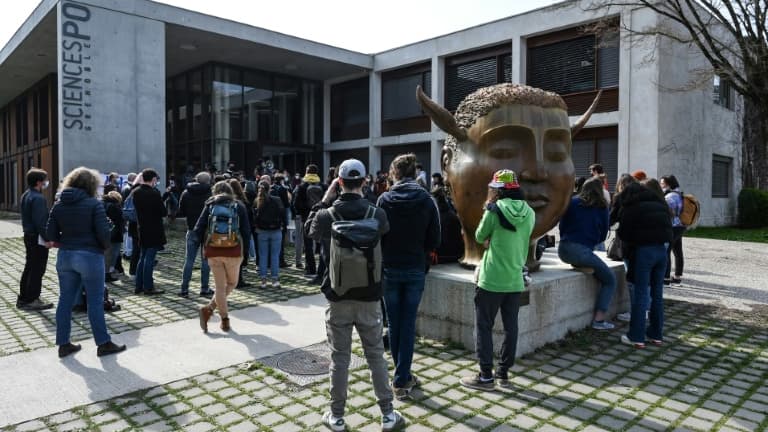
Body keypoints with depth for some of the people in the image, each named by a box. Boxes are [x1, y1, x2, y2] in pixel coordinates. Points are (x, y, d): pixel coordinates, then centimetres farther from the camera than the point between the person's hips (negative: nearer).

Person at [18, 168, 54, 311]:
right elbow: (40, 222, -24)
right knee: (37, 270, -2)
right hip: (38, 238, -10)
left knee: (29, 268, 17)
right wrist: (48, 238, -21)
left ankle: (23, 298, 25)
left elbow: (27, 218, 18)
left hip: (28, 236, 10)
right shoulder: (38, 198, -20)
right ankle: (32, 300, 3)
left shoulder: (25, 196, 12)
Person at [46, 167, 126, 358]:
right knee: (95, 302, 2)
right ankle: (103, 343, 10)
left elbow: (51, 235, 4)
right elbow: (103, 232, -16)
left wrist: (66, 242, 15)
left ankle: (63, 344, 20)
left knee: (65, 300, 13)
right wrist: (106, 247, 2)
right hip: (90, 256, -5)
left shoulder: (59, 205, 5)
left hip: (65, 256, 6)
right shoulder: (94, 204, -12)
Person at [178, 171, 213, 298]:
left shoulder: (186, 193, 1)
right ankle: (204, 289, 9)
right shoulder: (210, 193, -11)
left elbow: (181, 212, 7)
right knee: (206, 261, 5)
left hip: (192, 231, 3)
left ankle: (184, 289, 9)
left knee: (189, 261, 9)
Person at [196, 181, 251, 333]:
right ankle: (209, 308, -2)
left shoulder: (210, 206, 8)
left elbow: (198, 230, 0)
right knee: (231, 283, 15)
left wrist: (205, 246, 12)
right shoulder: (239, 206, 5)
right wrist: (241, 246, 12)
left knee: (220, 286, 10)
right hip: (233, 251, -2)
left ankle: (225, 320, 7)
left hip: (213, 252, 2)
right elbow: (246, 231, -1)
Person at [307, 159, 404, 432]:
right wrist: (364, 199, 16)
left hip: (338, 297, 0)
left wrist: (325, 199, 11)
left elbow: (311, 232, 13)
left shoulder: (326, 215, -10)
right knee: (376, 356, 12)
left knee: (339, 359, 10)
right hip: (368, 297, 1)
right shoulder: (376, 214, -8)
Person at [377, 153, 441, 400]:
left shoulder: (385, 199, -9)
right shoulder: (427, 201, -5)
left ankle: (403, 377, 25)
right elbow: (434, 241, -2)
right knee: (408, 325, 7)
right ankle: (402, 380, 10)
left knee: (394, 324, 13)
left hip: (390, 269, 0)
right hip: (416, 270, 1)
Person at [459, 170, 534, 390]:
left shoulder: (495, 209, -13)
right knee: (511, 327, 13)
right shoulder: (529, 213, 4)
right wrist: (493, 239, 2)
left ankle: (486, 376, 7)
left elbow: (480, 237, -1)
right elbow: (518, 239, 12)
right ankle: (504, 372, 23)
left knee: (484, 327, 4)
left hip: (491, 279, -6)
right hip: (515, 280, 6)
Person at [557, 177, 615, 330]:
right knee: (610, 280, 12)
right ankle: (599, 319, 3)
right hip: (582, 251, -4)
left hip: (563, 250, 5)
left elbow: (562, 225, 13)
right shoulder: (602, 207, 8)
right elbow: (603, 233, 12)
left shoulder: (573, 202, 13)